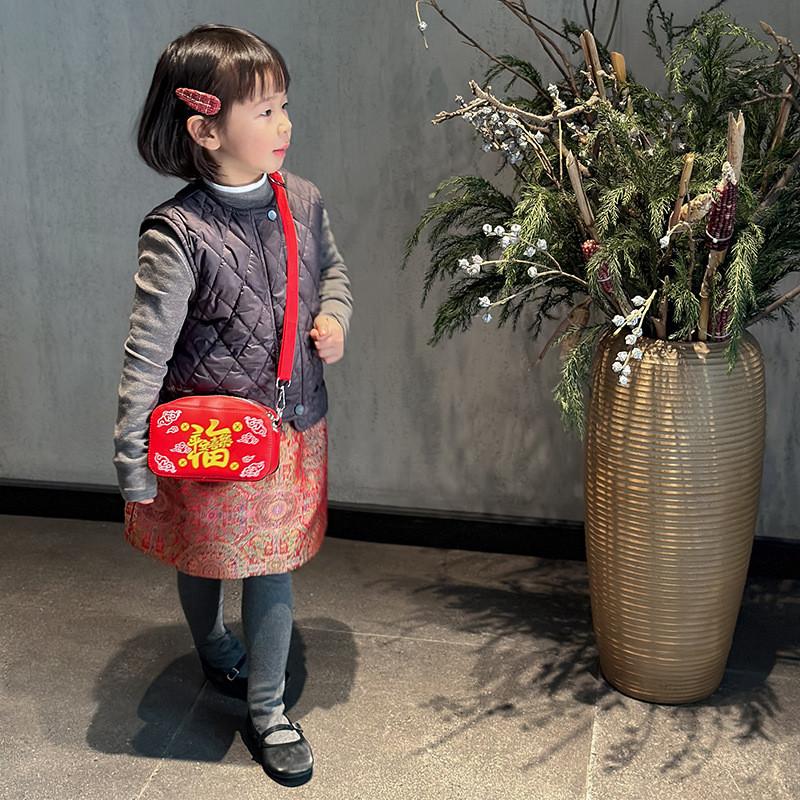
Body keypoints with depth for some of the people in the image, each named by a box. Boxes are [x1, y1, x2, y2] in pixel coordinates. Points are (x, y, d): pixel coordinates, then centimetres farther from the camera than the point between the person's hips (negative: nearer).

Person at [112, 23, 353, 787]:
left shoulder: (301, 200, -6)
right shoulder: (178, 234, -23)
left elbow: (333, 268, 15)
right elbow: (145, 353, -20)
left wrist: (334, 317, -6)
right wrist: (131, 463, -19)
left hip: (292, 425, 4)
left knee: (272, 566, 12)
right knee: (201, 555, 19)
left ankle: (266, 710, 31)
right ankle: (214, 651, 51)